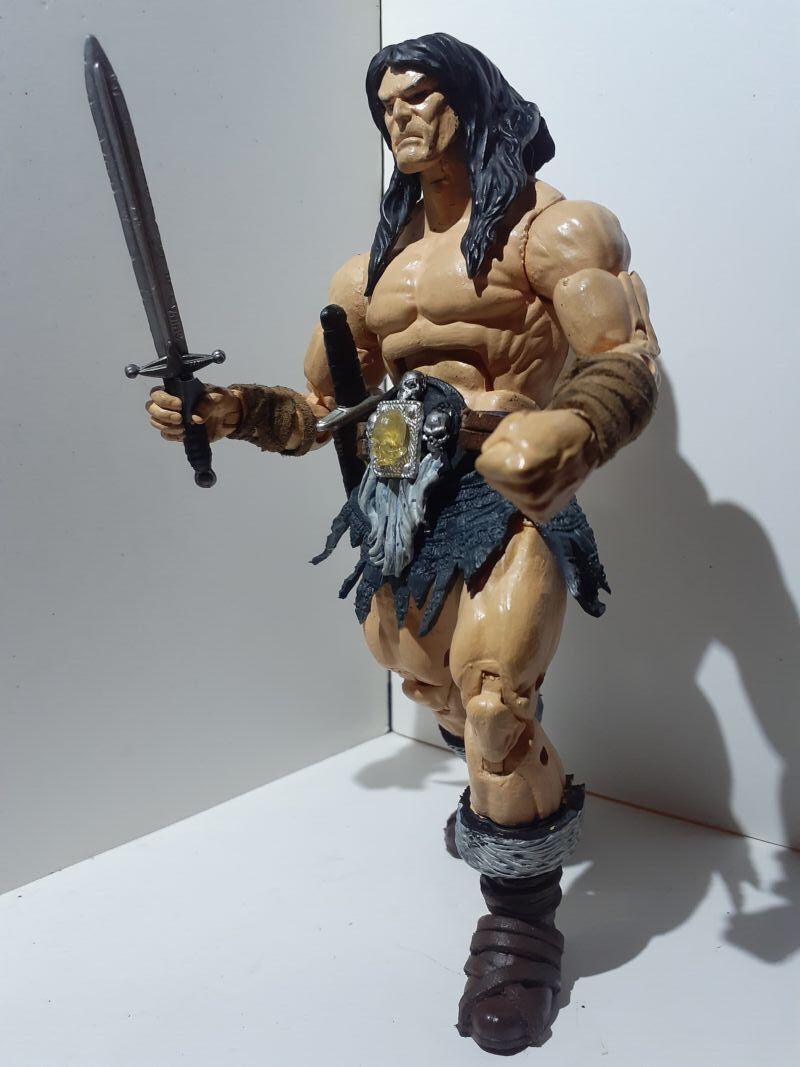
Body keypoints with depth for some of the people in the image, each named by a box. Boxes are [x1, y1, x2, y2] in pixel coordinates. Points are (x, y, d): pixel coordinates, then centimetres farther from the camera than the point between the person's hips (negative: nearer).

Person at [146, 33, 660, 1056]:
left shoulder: (545, 225, -3)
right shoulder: (377, 263, 16)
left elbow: (629, 364, -16)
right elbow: (323, 407, 18)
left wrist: (564, 435, -36)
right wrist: (230, 411, 2)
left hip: (508, 486, -7)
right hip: (404, 491, 8)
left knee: (493, 691, -21)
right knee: (418, 662, 20)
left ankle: (521, 922, 2)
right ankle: (523, 787, 51)